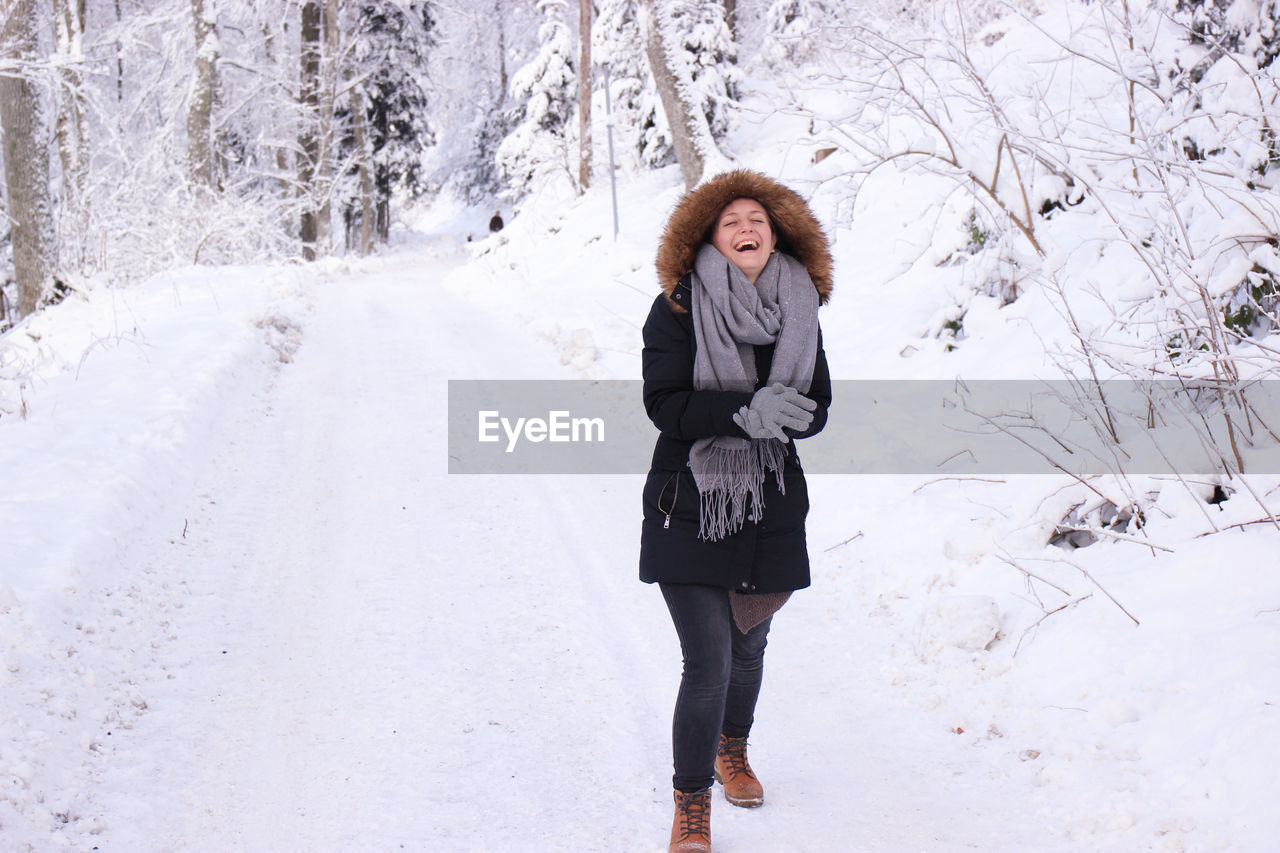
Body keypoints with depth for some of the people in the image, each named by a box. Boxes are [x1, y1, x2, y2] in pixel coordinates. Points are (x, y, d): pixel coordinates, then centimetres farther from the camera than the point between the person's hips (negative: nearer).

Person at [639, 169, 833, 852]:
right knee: (707, 664, -9)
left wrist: (789, 413, -19)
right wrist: (744, 411, -29)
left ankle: (732, 750, 49)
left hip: (771, 508, 5)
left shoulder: (799, 309, 4)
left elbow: (817, 409, 4)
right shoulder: (677, 309, -9)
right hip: (689, 507, -4)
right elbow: (664, 403, -16)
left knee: (749, 647, 21)